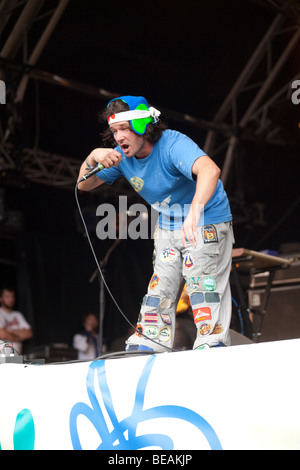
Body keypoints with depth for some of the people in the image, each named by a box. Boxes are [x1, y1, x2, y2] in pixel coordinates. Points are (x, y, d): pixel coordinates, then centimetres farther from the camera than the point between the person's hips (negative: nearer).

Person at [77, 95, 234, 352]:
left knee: (203, 286, -13)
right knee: (159, 289, 5)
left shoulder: (172, 145, -29)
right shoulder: (122, 156, -6)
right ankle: (145, 350, 8)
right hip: (167, 228, 7)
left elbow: (210, 170, -48)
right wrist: (93, 158, -21)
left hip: (207, 223, -7)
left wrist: (195, 211, -64)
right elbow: (84, 185, 1)